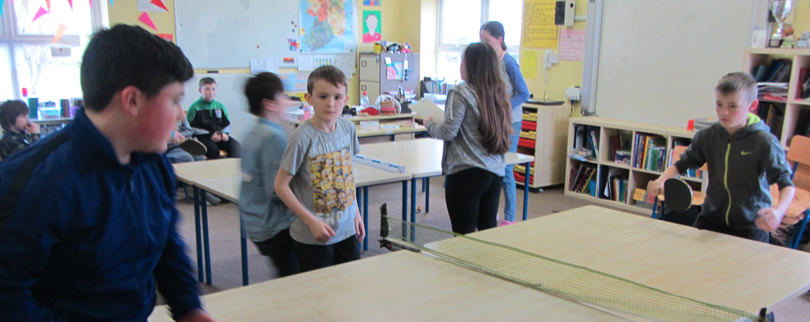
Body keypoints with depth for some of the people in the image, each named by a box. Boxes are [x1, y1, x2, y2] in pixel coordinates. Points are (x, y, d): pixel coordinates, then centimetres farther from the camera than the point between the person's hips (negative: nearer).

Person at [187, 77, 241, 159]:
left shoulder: (220, 106, 16)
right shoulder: (195, 107, 3)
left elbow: (227, 123, 21)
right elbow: (192, 127, -3)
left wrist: (224, 133, -4)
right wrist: (210, 136, -13)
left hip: (220, 136, 4)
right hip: (203, 137, -4)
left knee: (236, 145, -23)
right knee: (213, 149, -35)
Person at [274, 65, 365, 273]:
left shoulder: (348, 128, -1)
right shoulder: (303, 137, -18)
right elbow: (281, 185, -14)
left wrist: (356, 213, 11)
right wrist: (311, 222, -16)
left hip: (347, 230, 5)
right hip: (314, 237, -5)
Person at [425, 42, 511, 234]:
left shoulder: (461, 94, -11)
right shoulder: (497, 93, 9)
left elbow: (448, 132, -14)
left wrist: (429, 124, 5)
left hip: (466, 173, -7)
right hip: (495, 171, 7)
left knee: (464, 233, 1)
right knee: (488, 230, 15)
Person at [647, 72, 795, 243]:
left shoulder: (764, 142, -14)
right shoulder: (708, 136, -3)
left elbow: (786, 183, -17)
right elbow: (682, 163, 6)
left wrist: (778, 210, -37)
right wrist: (661, 181, -13)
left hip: (751, 225, -3)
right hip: (711, 219, 3)